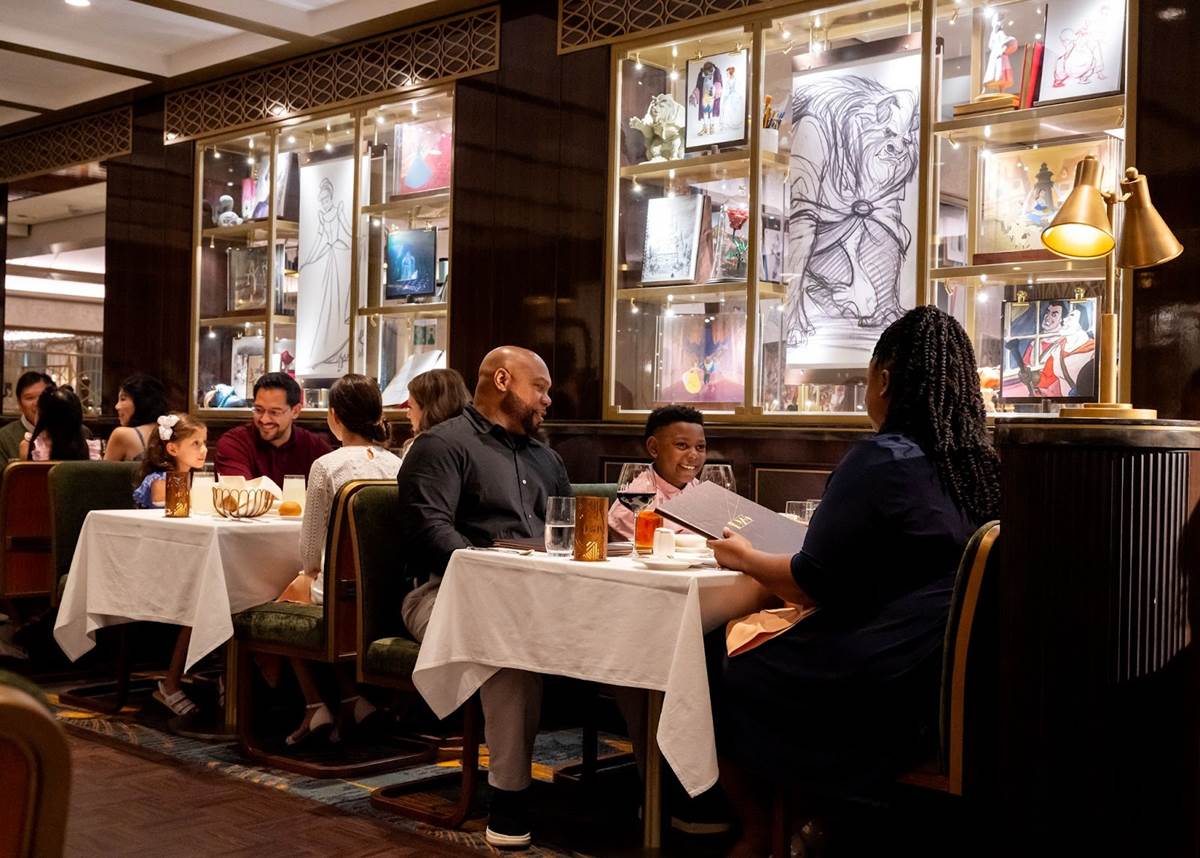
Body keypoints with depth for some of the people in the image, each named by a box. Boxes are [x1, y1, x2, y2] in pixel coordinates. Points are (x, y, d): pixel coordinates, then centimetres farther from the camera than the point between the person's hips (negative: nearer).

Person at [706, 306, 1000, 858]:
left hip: (879, 691, -8)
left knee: (714, 674, 11)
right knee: (756, 652, 24)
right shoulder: (978, 464, 4)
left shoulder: (881, 460, -18)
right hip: (949, 678, 8)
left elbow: (813, 585, -14)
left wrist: (743, 558, 4)